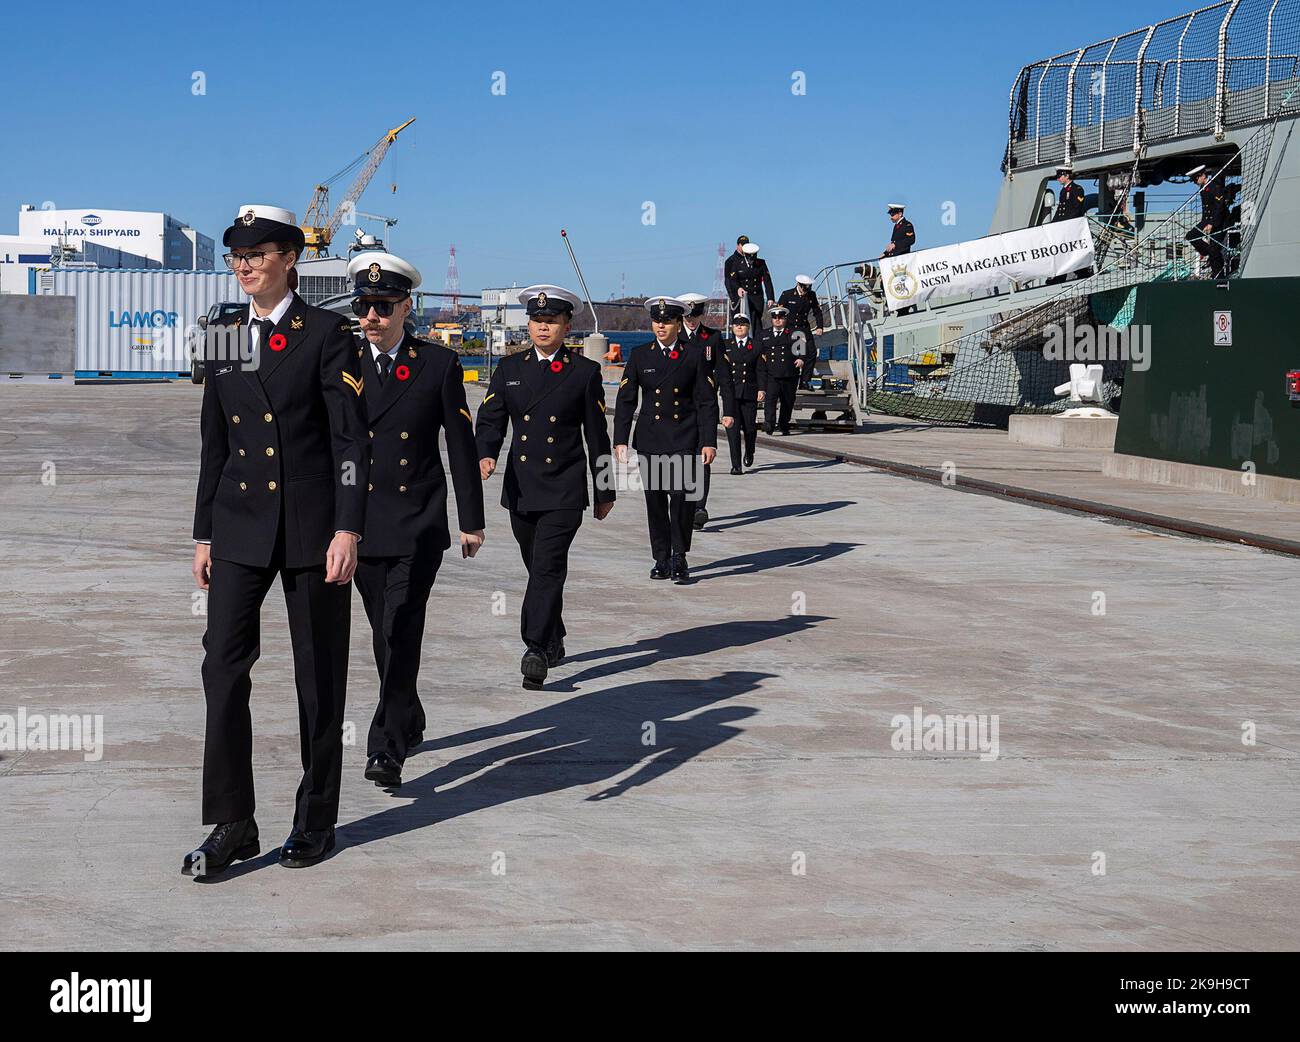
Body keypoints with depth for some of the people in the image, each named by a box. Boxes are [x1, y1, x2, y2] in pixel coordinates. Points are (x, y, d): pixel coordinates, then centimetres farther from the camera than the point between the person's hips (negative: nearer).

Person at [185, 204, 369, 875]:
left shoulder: (325, 334, -4)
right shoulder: (224, 339, 10)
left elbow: (350, 436, -8)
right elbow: (213, 442, 14)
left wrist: (347, 529, -15)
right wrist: (204, 534, 12)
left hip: (312, 523, -4)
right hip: (241, 524, 4)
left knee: (319, 675, 5)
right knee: (223, 663, -5)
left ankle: (315, 822, 18)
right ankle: (233, 826, 1)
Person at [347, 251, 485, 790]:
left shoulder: (439, 364, -1)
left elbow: (461, 445, 2)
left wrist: (472, 520, 2)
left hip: (418, 525, -3)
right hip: (362, 524, 3)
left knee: (401, 633, -12)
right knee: (385, 635, 13)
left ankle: (387, 746, -11)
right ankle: (409, 722, 32)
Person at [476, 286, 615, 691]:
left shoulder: (585, 372, 2)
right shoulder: (509, 369, 9)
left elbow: (597, 436, 5)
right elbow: (491, 419, 4)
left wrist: (604, 491, 6)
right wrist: (486, 454, -17)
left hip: (564, 491, -4)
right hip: (520, 489, 4)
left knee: (548, 569, -14)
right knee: (539, 569, 14)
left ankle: (536, 651, -19)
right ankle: (553, 644, 30)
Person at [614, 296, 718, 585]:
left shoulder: (693, 357, 3)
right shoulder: (640, 356, 5)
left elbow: (707, 402, 2)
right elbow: (625, 400, 4)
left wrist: (709, 442, -5)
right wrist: (620, 440, -4)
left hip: (684, 440, -2)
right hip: (650, 439, 2)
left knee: (682, 496, -13)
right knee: (655, 500, 5)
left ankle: (679, 559, -1)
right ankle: (662, 559, 17)